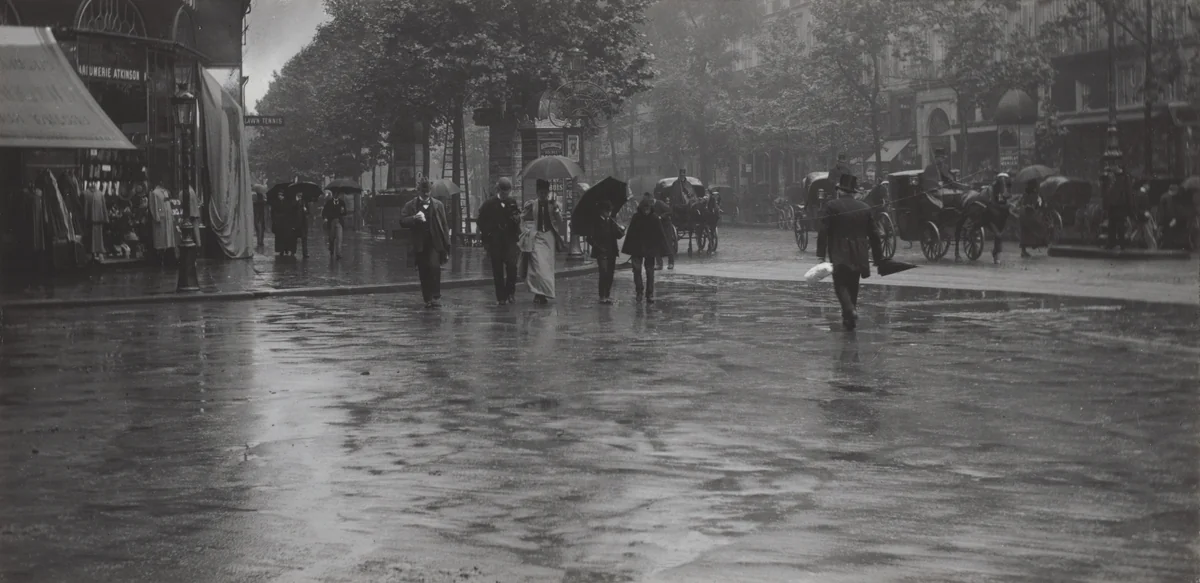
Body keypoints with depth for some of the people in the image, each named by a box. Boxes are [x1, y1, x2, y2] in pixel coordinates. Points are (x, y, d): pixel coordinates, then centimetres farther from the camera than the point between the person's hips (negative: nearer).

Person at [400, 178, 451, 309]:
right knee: (423, 273, 4)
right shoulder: (410, 206, 7)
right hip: (420, 245, 2)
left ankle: (436, 297, -14)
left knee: (434, 266, -20)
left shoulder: (438, 205, 7)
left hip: (435, 244, -1)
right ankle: (428, 300, 13)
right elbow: (402, 222, -1)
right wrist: (414, 218, -20)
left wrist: (446, 246, 2)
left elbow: (444, 225, 7)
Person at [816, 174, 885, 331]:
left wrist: (821, 255, -11)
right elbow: (874, 234, 10)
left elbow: (823, 232, -11)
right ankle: (849, 318, 20)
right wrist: (878, 258, 16)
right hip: (859, 256, 4)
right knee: (853, 286, 16)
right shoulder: (865, 208, 8)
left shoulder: (831, 206, -5)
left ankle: (850, 311, -24)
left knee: (841, 285, -1)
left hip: (839, 256, -4)